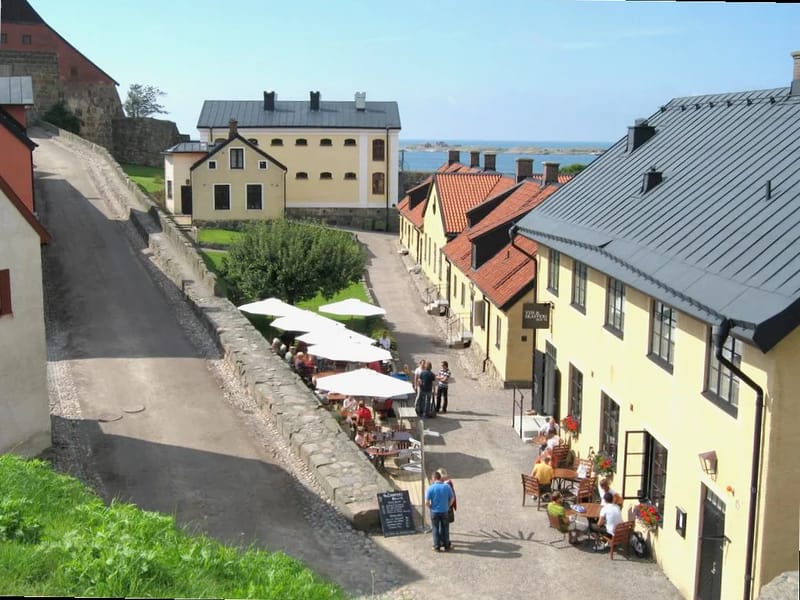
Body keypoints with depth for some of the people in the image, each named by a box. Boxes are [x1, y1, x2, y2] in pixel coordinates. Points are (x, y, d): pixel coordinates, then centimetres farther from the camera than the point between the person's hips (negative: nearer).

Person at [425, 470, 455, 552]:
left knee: (435, 529, 12)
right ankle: (446, 546, 22)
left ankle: (437, 546, 17)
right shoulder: (447, 487, -8)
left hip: (434, 512, -1)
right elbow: (452, 499, 1)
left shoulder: (430, 488, -14)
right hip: (444, 511, 2)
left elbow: (426, 503, -14)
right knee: (445, 528, 15)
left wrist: (431, 506, 5)